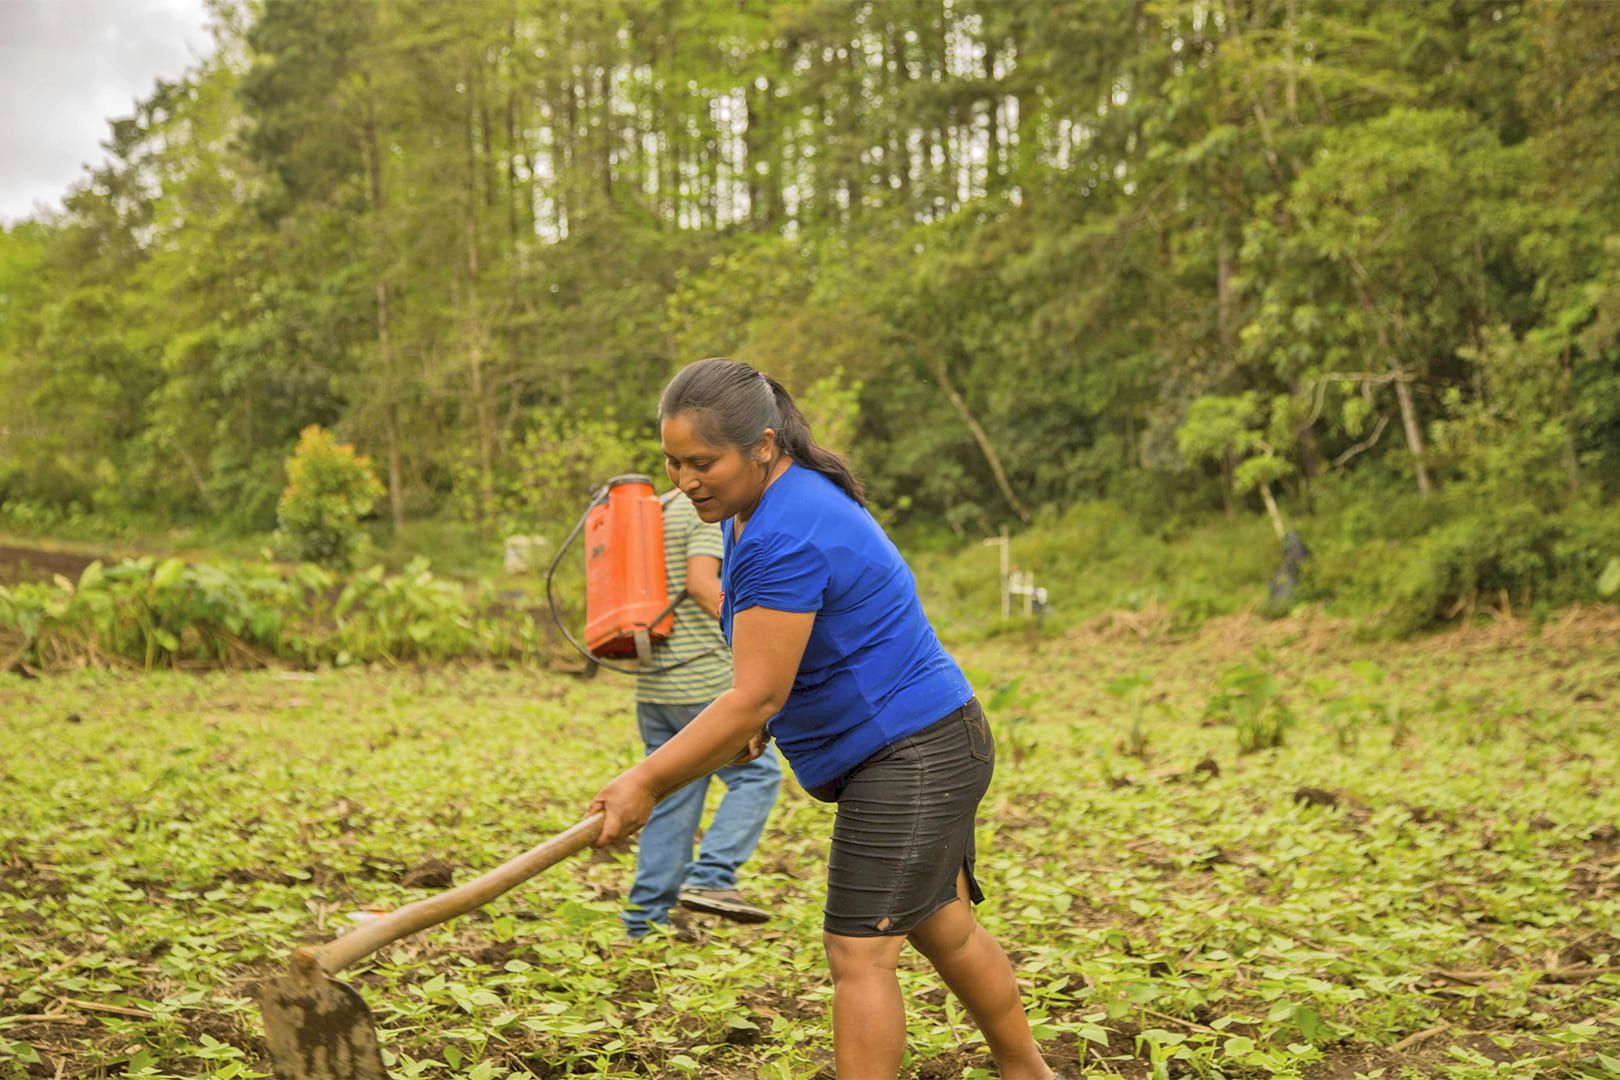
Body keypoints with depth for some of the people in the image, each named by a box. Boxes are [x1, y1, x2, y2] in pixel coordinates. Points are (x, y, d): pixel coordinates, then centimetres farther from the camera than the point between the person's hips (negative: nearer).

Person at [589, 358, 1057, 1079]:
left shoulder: (787, 537, -26)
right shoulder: (766, 505, 7)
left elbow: (756, 698, -26)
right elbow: (785, 652, 22)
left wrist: (646, 783, -22)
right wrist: (754, 728, 7)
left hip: (912, 758, -11)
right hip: (922, 751, 11)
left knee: (857, 952, -9)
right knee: (944, 929, 20)